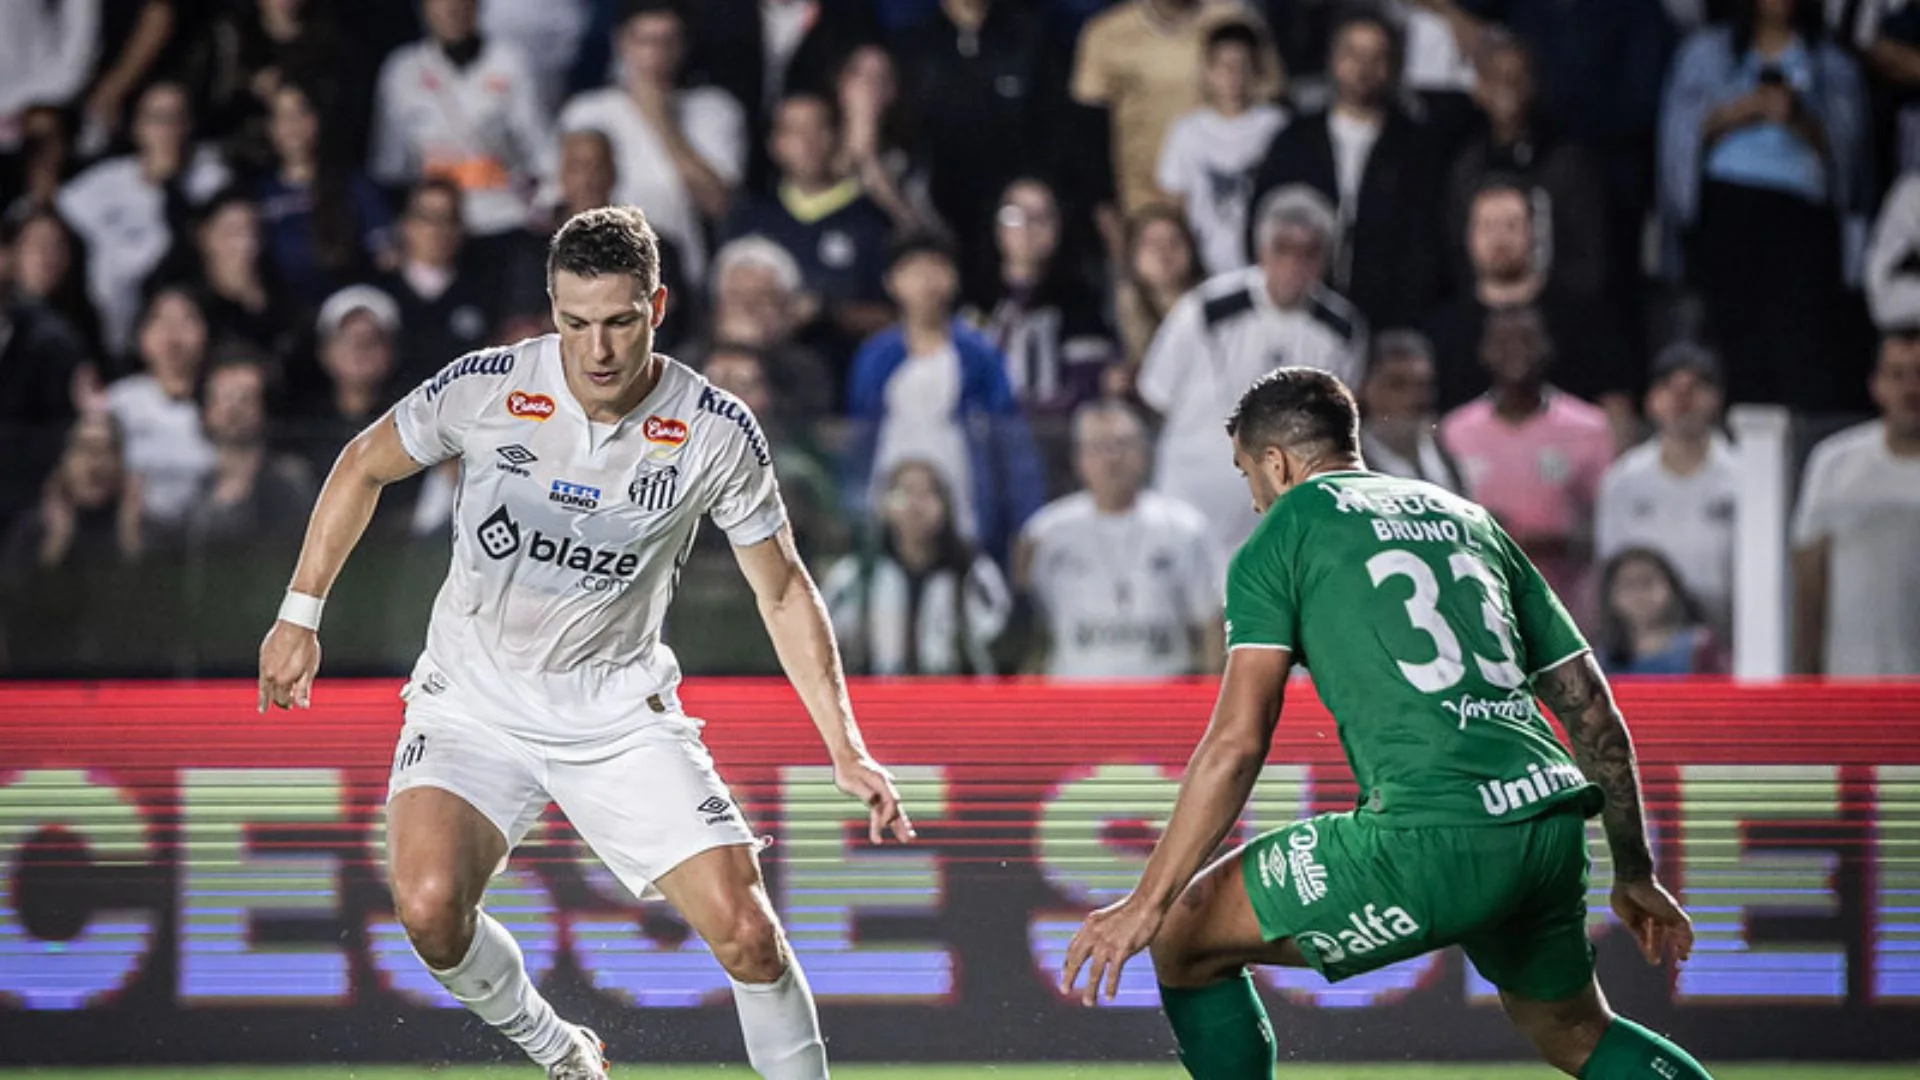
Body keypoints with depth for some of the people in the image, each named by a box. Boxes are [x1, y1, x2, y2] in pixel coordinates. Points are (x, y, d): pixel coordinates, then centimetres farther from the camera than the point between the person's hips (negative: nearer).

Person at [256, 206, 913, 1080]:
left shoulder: (717, 432, -13)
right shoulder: (483, 389, -16)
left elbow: (783, 589, 0)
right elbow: (364, 466, 4)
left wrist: (845, 749, -5)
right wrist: (301, 615, 3)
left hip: (620, 710, 0)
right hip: (474, 702, 0)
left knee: (746, 930, -14)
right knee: (430, 903, -25)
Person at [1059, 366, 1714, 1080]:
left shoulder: (1282, 536, 8)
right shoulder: (1469, 519, 25)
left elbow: (1237, 741, -3)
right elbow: (1592, 707, 23)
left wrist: (1146, 902, -1)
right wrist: (1635, 873, 31)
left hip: (1433, 837, -7)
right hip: (1554, 831, 7)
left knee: (1183, 937, 10)